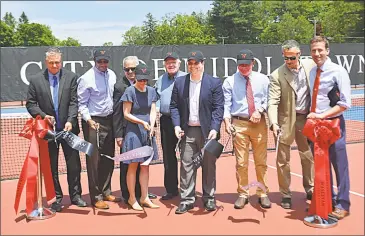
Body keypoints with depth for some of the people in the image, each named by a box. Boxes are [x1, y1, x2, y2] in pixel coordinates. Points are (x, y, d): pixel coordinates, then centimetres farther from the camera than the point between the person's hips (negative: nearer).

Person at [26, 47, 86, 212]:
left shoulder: (71, 77, -1)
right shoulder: (35, 80, 0)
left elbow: (74, 102, -5)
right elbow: (30, 104, 2)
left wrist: (70, 121, -17)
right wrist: (43, 116, -15)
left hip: (68, 128, 0)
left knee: (74, 164, 8)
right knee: (51, 166, 9)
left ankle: (75, 195, 23)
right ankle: (56, 198, 23)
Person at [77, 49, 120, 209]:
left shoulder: (112, 75, 8)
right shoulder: (86, 78, -11)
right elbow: (82, 104, -9)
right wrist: (88, 120, -22)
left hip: (109, 120, 7)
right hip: (93, 122, -7)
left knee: (109, 159, 12)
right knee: (94, 161, -2)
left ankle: (106, 192, 26)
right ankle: (96, 197, 8)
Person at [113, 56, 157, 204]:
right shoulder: (119, 86, -10)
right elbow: (116, 112, -10)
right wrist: (118, 135, -12)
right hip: (127, 130, -6)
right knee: (127, 164, 5)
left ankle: (139, 192, 31)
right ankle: (127, 195, 18)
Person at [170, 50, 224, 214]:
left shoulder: (214, 83, -1)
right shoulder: (179, 82, 7)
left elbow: (218, 108, -5)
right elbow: (174, 106, 7)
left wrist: (214, 128, -15)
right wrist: (177, 125, -6)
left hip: (207, 131, -2)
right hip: (187, 131, 2)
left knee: (209, 165, 7)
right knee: (186, 165, 4)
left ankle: (209, 198, 20)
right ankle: (187, 200, 13)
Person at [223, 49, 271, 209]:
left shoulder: (262, 79, 7)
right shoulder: (230, 81, 3)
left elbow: (267, 100, 6)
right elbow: (226, 104, -1)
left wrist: (259, 110, -13)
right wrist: (227, 121, -14)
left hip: (259, 123, 1)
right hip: (239, 123, -1)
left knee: (261, 161, 6)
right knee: (241, 162, 3)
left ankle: (262, 193, 19)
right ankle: (242, 194, 16)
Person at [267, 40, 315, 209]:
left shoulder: (311, 65, -2)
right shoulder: (277, 76, -14)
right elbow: (273, 102, -18)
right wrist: (274, 123, -30)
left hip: (306, 119, 4)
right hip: (286, 121, -4)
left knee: (308, 156, 17)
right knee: (283, 160, 5)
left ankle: (309, 189, 36)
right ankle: (285, 194, 20)